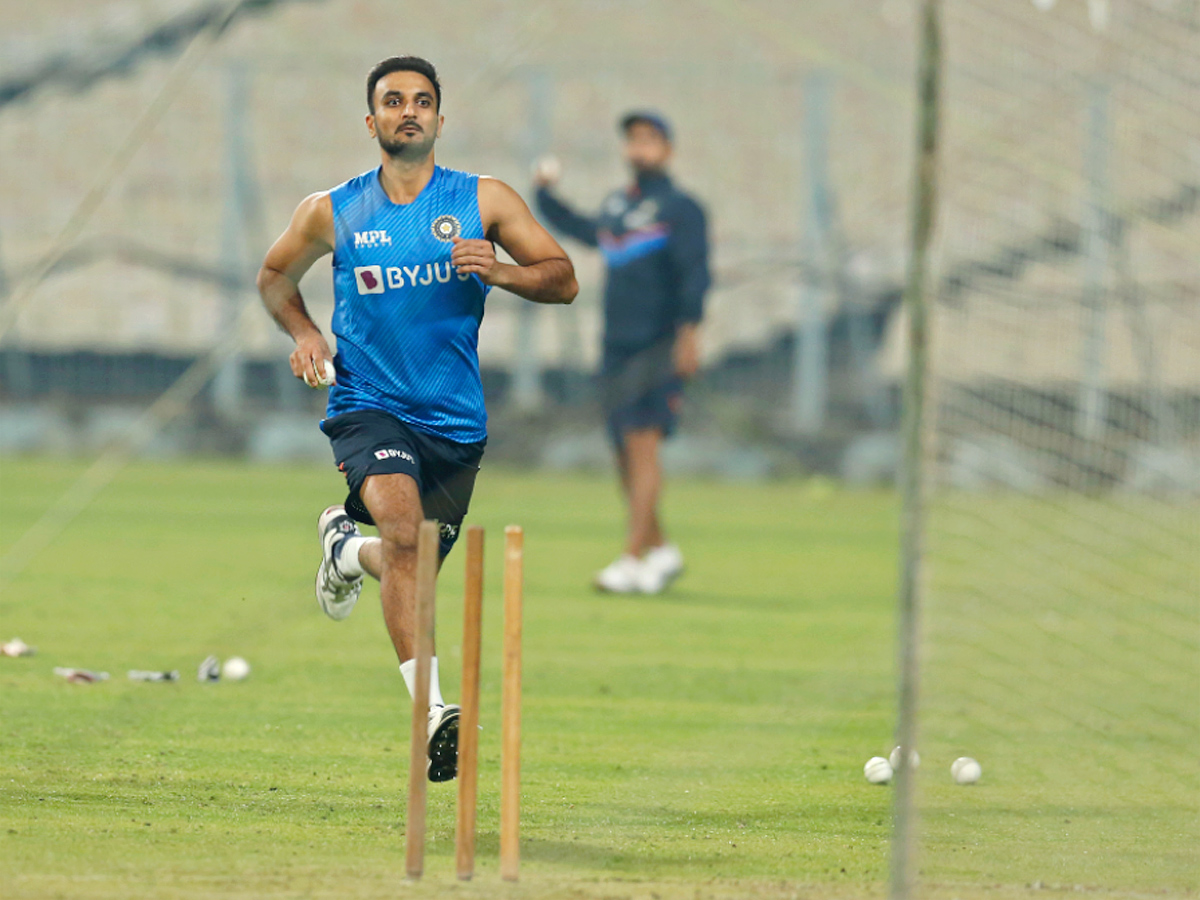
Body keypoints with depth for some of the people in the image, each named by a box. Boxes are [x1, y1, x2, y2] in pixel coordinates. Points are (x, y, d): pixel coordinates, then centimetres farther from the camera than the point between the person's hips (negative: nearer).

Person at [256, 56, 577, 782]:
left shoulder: (485, 202, 1)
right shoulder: (331, 214, 3)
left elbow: (563, 280, 0)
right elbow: (276, 277, 20)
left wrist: (498, 271, -19)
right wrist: (305, 335, 1)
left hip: (456, 422, 3)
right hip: (369, 406, -3)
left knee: (413, 562, 14)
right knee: (404, 526, -29)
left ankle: (347, 546, 51)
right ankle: (430, 706, -35)